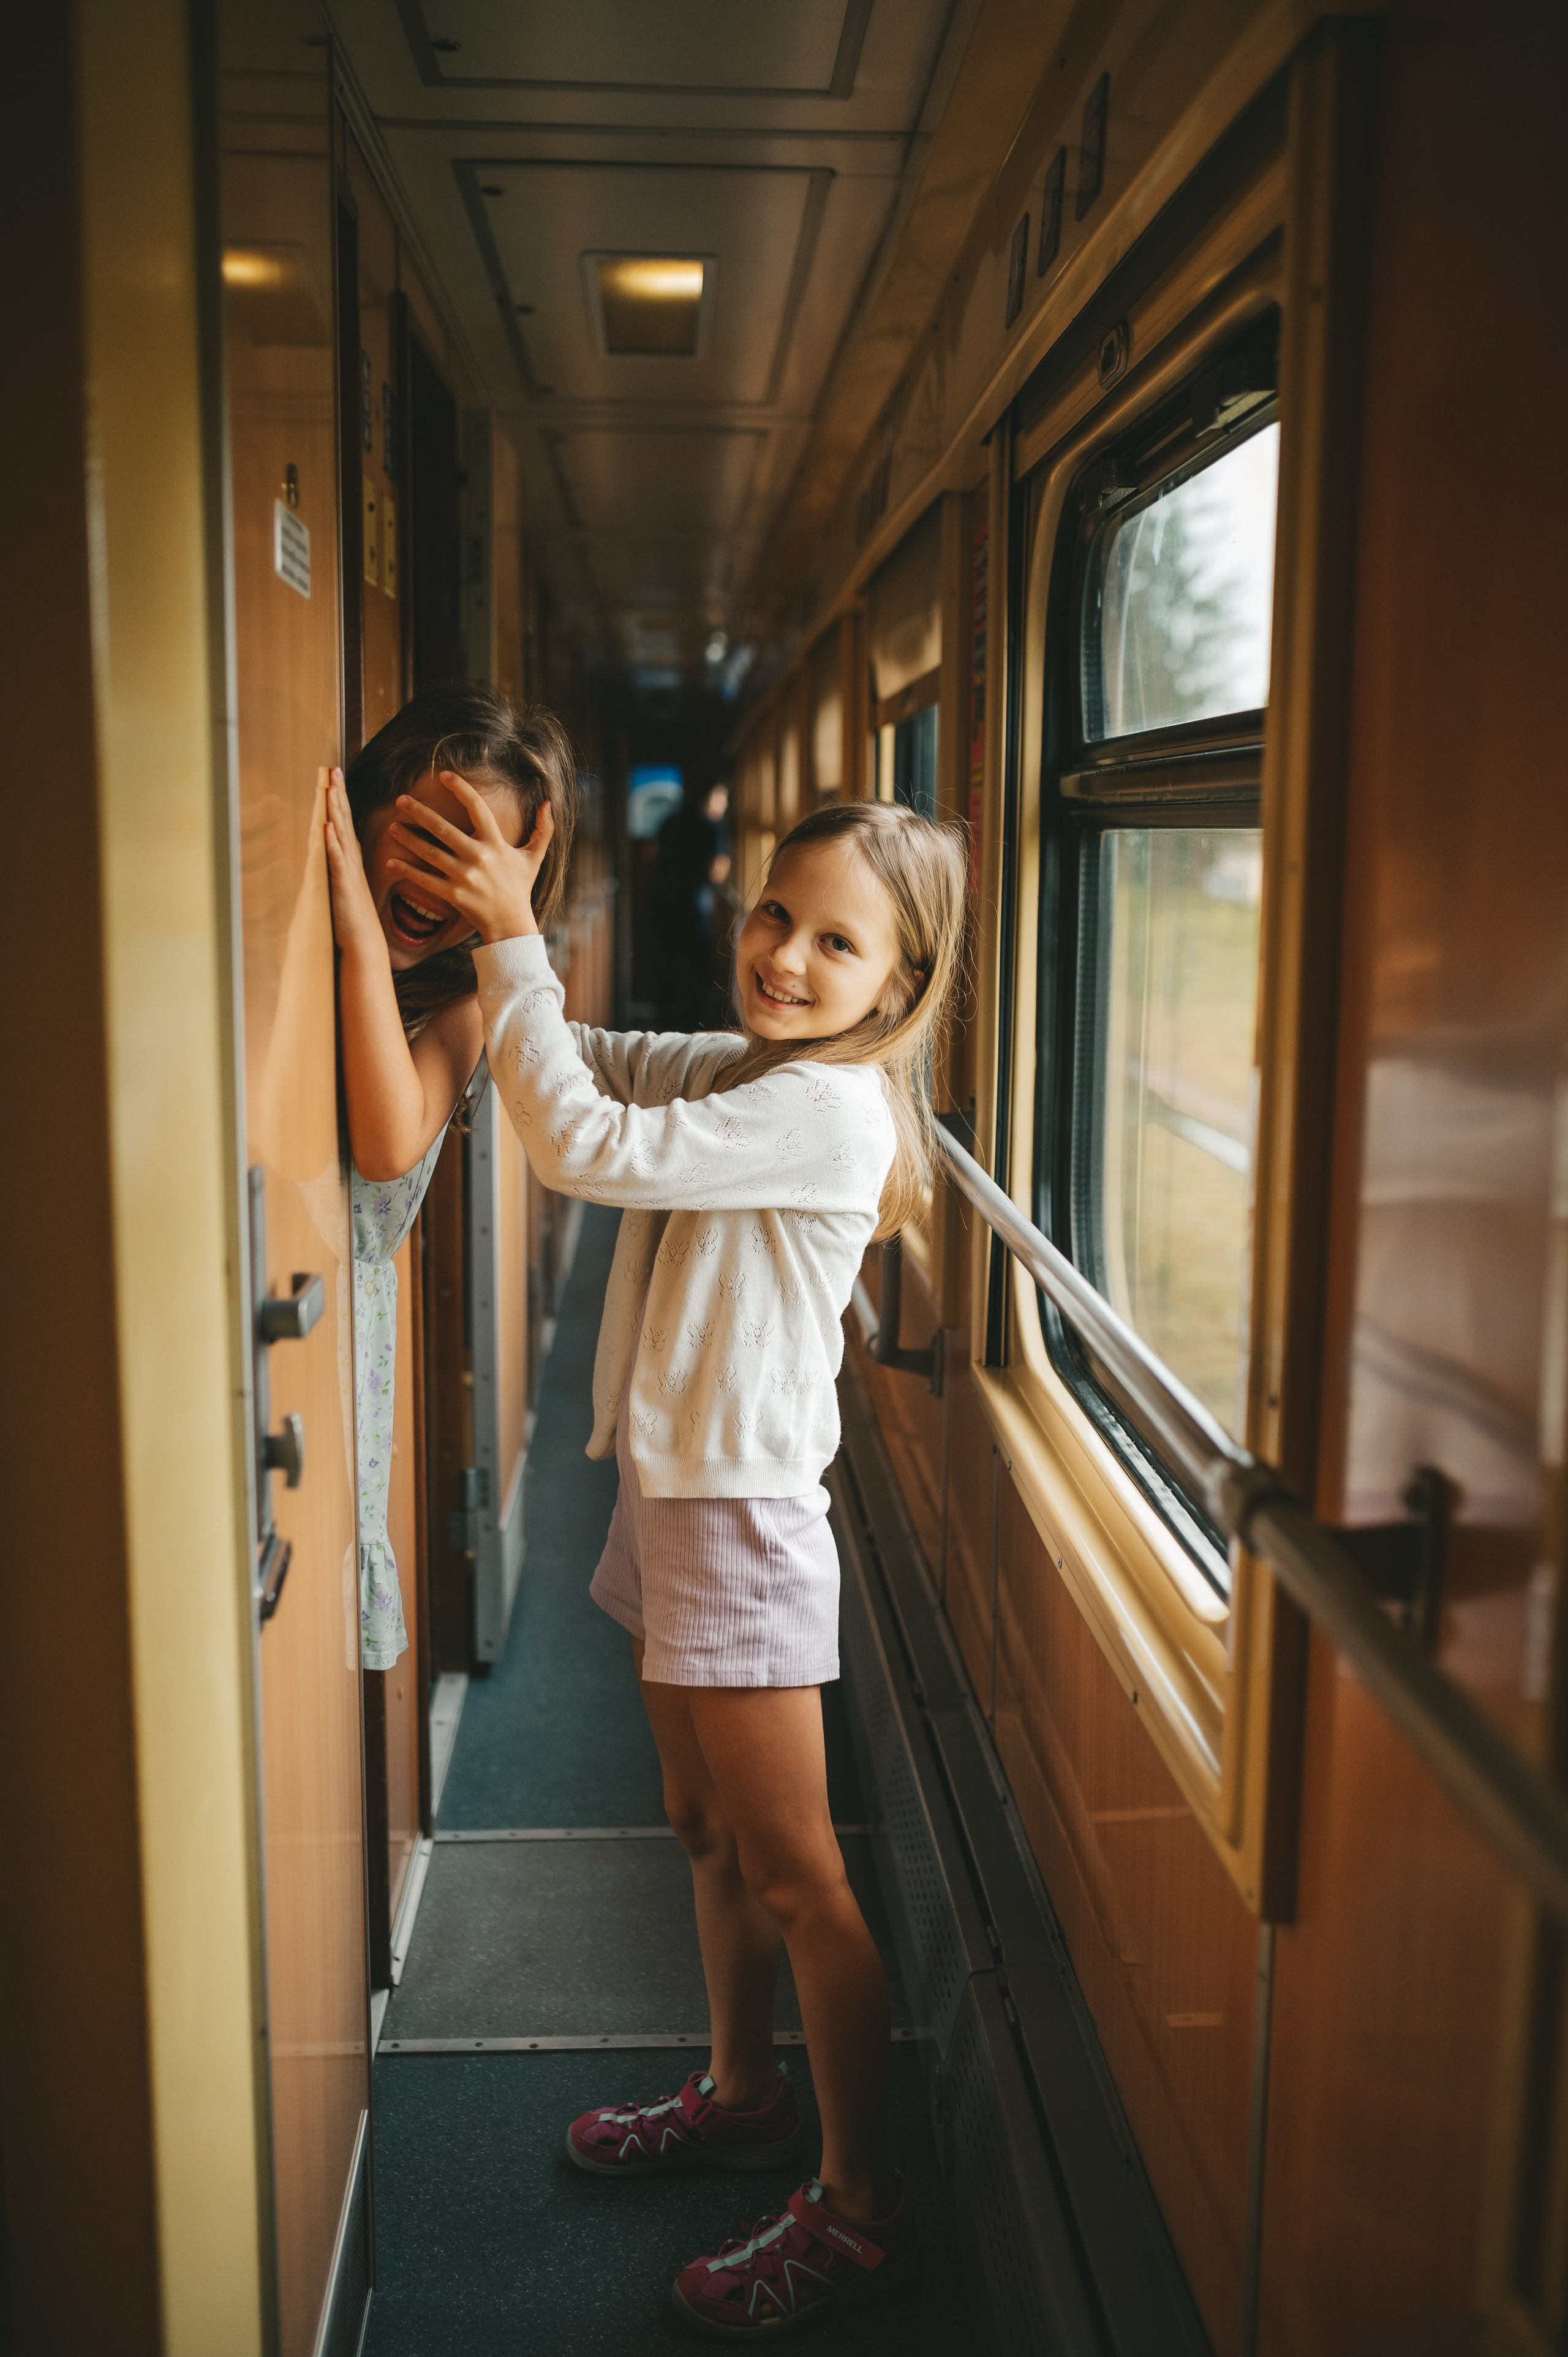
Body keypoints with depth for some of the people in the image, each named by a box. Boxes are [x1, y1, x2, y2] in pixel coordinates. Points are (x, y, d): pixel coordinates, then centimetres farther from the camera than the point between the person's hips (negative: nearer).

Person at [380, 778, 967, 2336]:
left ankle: (860, 2210, 15)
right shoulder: (733, 1067, 9)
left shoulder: (828, 1109, -20)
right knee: (710, 1834, 23)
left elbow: (582, 1147, -26)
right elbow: (578, 1066, 14)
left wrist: (511, 938, -20)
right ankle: (741, 2093, 42)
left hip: (742, 1519, -10)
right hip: (673, 1499, 10)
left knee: (795, 1875, 1)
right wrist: (489, 932, -2)